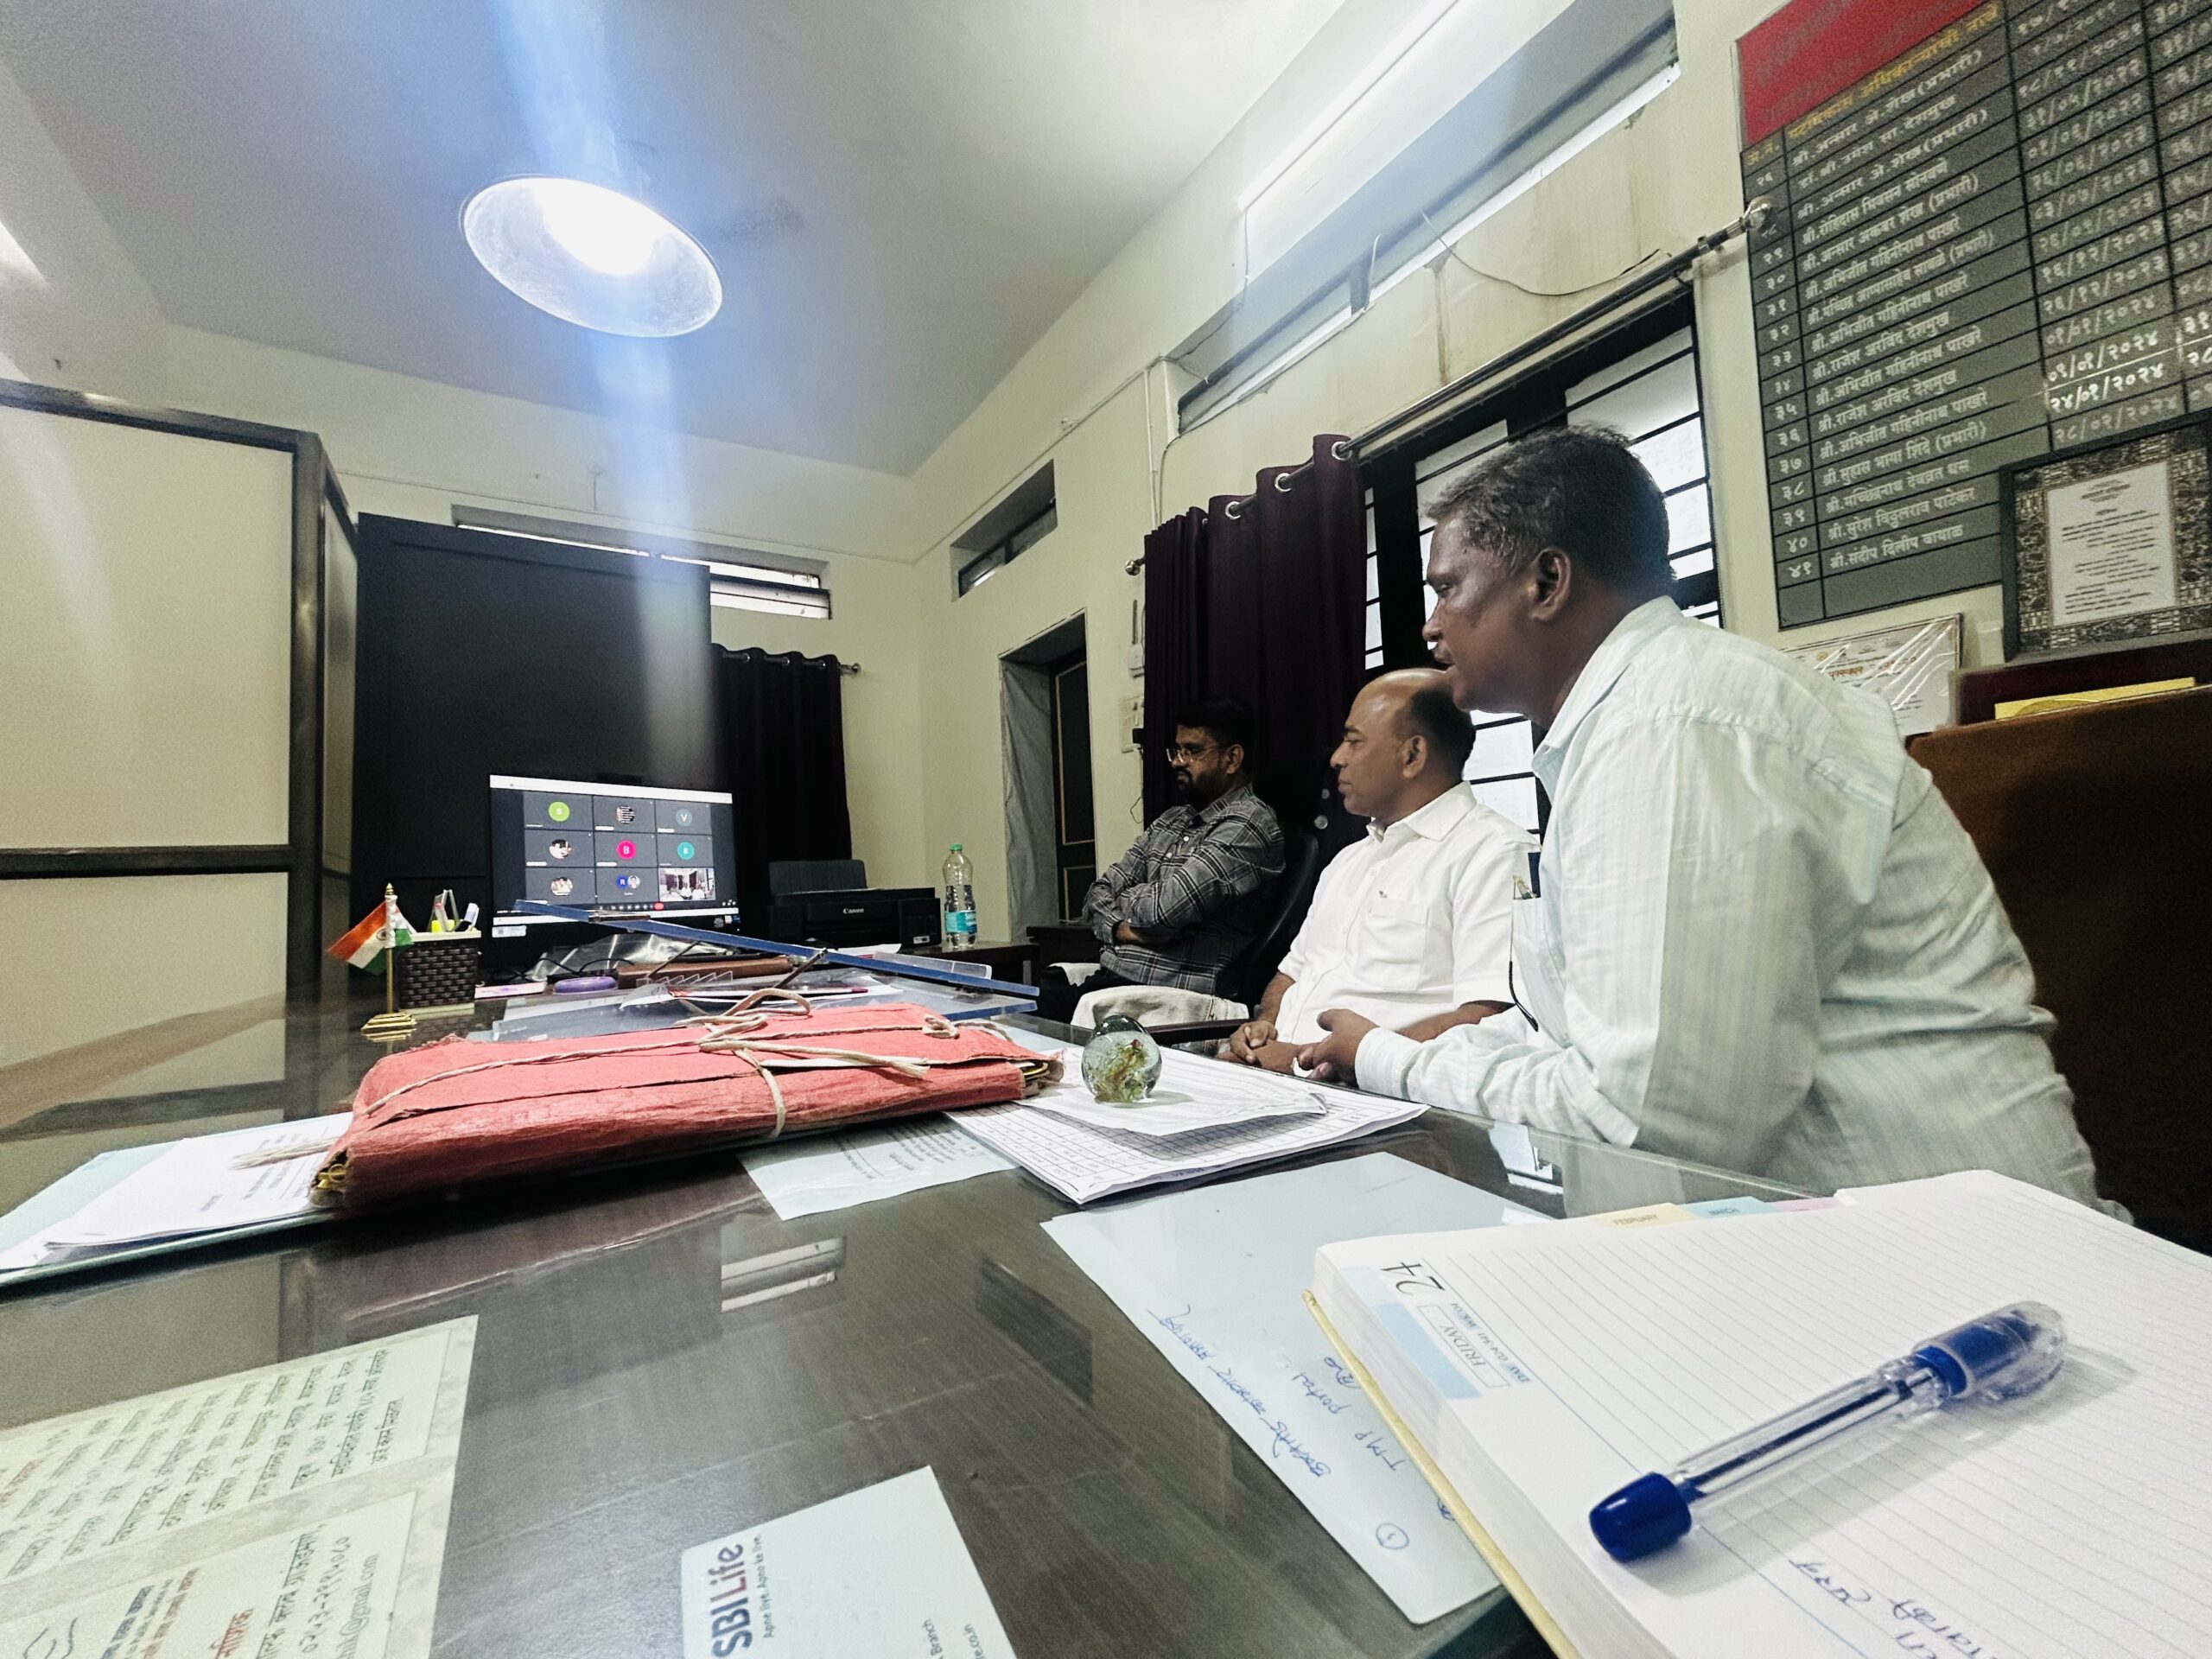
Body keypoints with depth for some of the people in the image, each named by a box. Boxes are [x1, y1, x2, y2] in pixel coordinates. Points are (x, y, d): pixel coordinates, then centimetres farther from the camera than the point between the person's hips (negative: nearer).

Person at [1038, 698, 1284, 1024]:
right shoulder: (1170, 821, 18)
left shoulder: (1250, 824, -9)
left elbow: (1165, 908, -18)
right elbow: (1098, 894, 15)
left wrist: (1124, 900, 3)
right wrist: (1121, 928, -7)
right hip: (1109, 976, 8)